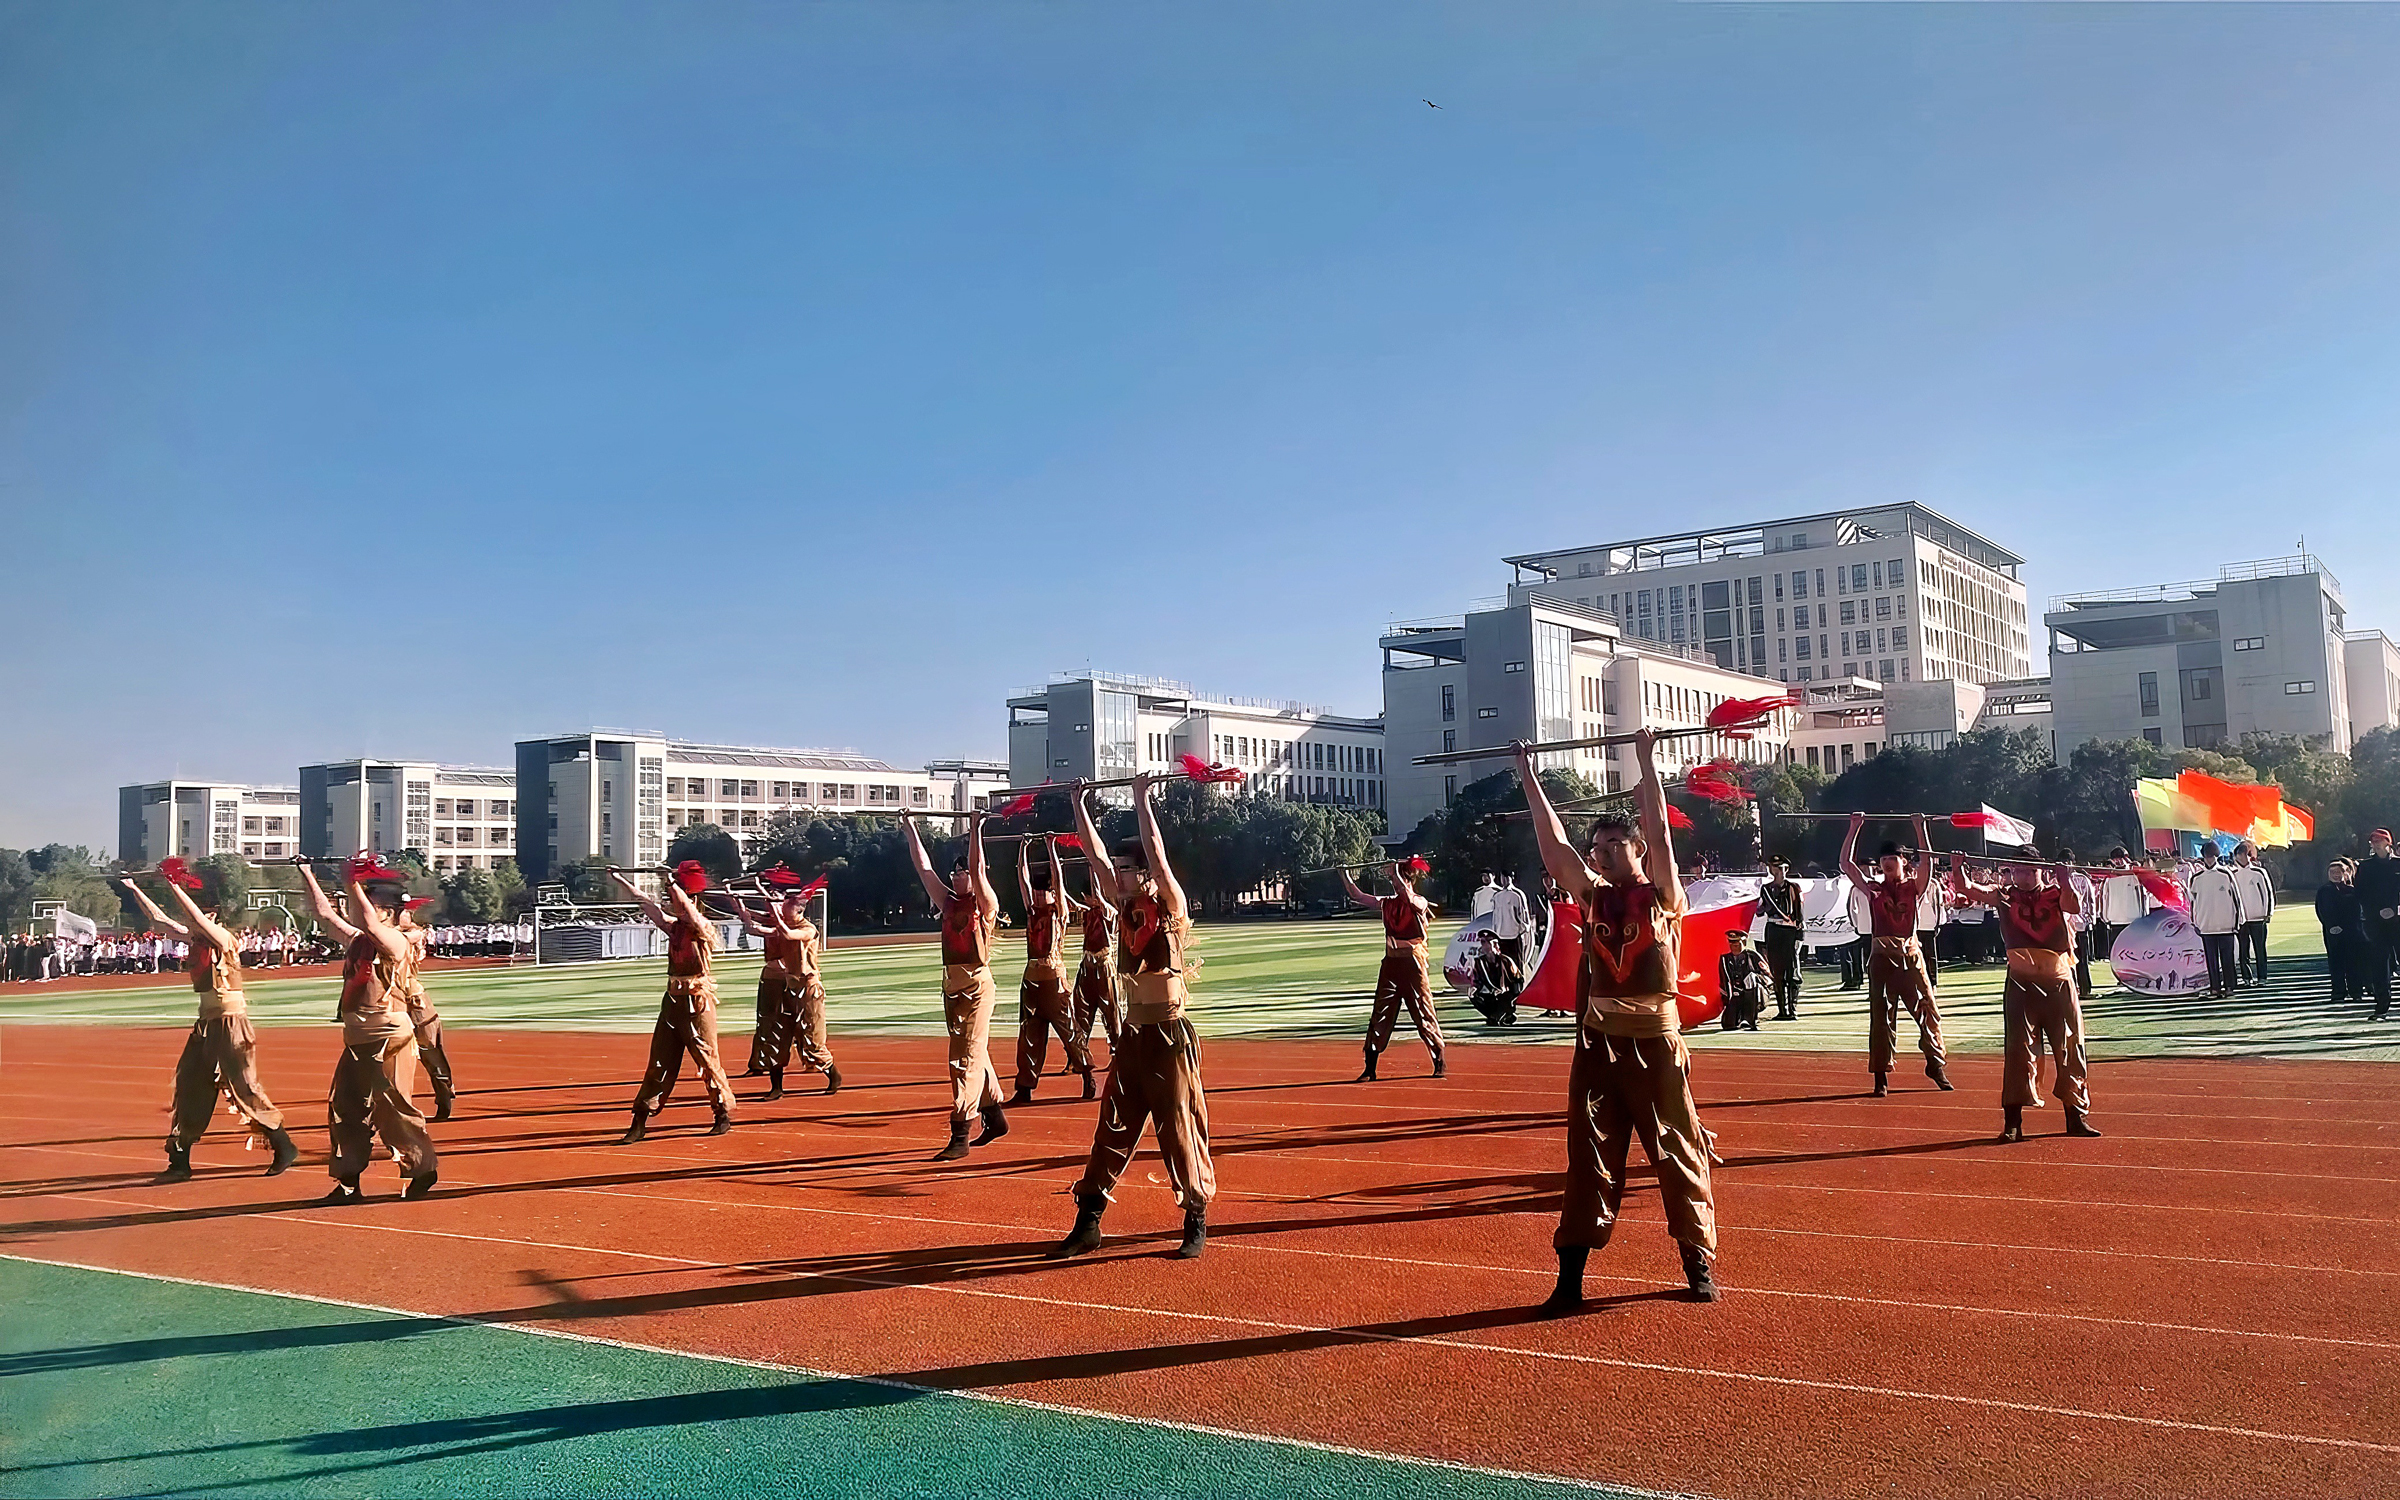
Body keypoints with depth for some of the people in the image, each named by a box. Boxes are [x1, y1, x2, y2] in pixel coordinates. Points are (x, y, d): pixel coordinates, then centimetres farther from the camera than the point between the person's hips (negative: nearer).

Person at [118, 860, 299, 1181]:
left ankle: (284, 1146, 4)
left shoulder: (222, 938, -12)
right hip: (207, 1023, 8)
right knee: (189, 1085, 7)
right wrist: (135, 890, 14)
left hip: (231, 1024, -8)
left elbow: (196, 916, -29)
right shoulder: (195, 938, 9)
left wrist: (174, 886, -28)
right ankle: (179, 1159, 13)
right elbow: (159, 919, 16)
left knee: (243, 1087, -6)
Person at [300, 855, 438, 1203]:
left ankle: (424, 1169, 6)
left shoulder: (396, 942, -11)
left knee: (392, 1108, -6)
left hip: (389, 1040, -9)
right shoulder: (358, 940, 13)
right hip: (357, 1041, 9)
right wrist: (308, 877, 14)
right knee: (344, 1108, 10)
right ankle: (348, 1182, 16)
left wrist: (354, 883, -28)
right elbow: (327, 914, 17)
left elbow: (369, 922, -29)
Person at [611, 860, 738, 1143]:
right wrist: (622, 881, 12)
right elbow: (648, 905, 12)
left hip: (697, 1002, -7)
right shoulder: (674, 926, 11)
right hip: (673, 1000, 7)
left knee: (707, 1060, 0)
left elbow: (689, 909, -28)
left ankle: (723, 1114, 15)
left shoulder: (705, 928, -9)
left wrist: (673, 883, -27)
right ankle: (640, 1122, 6)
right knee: (659, 1061, 5)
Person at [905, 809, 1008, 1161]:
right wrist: (911, 831, 15)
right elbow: (924, 868, 15)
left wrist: (975, 829, -20)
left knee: (965, 1059, -11)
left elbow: (977, 869, -19)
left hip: (977, 986, -8)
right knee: (975, 1055, 17)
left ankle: (960, 1136, -13)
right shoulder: (949, 904, 13)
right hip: (952, 985, 8)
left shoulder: (985, 905, -5)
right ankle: (995, 1117, 30)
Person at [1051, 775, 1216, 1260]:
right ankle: (1087, 1224, 11)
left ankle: (1197, 1223, 11)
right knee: (1112, 1127, 7)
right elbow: (1096, 855, 10)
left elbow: (1155, 852, -19)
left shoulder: (1170, 908, -7)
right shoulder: (1124, 910, 9)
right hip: (1132, 1034, 6)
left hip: (1169, 1034, -6)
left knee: (1179, 1127, -1)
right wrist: (1079, 805, 10)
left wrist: (1141, 797, -17)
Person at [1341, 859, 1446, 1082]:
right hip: (1391, 962, 5)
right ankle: (1370, 1069, 4)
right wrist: (1345, 876, 1)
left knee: (1423, 1014, 0)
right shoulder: (1388, 903, 10)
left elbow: (1408, 896, -28)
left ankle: (1440, 1062, 15)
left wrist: (1395, 871, -21)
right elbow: (1358, 896, 9)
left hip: (1412, 963, -5)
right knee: (1380, 1015, 2)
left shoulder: (1420, 903, -6)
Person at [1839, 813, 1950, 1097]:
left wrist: (1921, 827, -7)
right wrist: (1855, 828, 2)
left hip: (1910, 954, 0)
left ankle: (1935, 1065, 17)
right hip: (1882, 956, 0)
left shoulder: (1913, 887, 7)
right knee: (1880, 1017, 0)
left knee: (1928, 1010, 0)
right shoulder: (1873, 888, 8)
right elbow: (1846, 863, 3)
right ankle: (1881, 1077, 4)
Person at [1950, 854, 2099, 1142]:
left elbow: (2073, 904, -17)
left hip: (2059, 982, 1)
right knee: (2018, 1050, -4)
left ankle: (2076, 1116, 20)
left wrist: (2063, 877, -26)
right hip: (2021, 983, -1)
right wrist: (1957, 867, -23)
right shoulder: (2004, 895, 6)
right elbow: (1967, 889, -7)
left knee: (2070, 1049, 8)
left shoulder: (2056, 894, 5)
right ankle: (2012, 1122, -1)